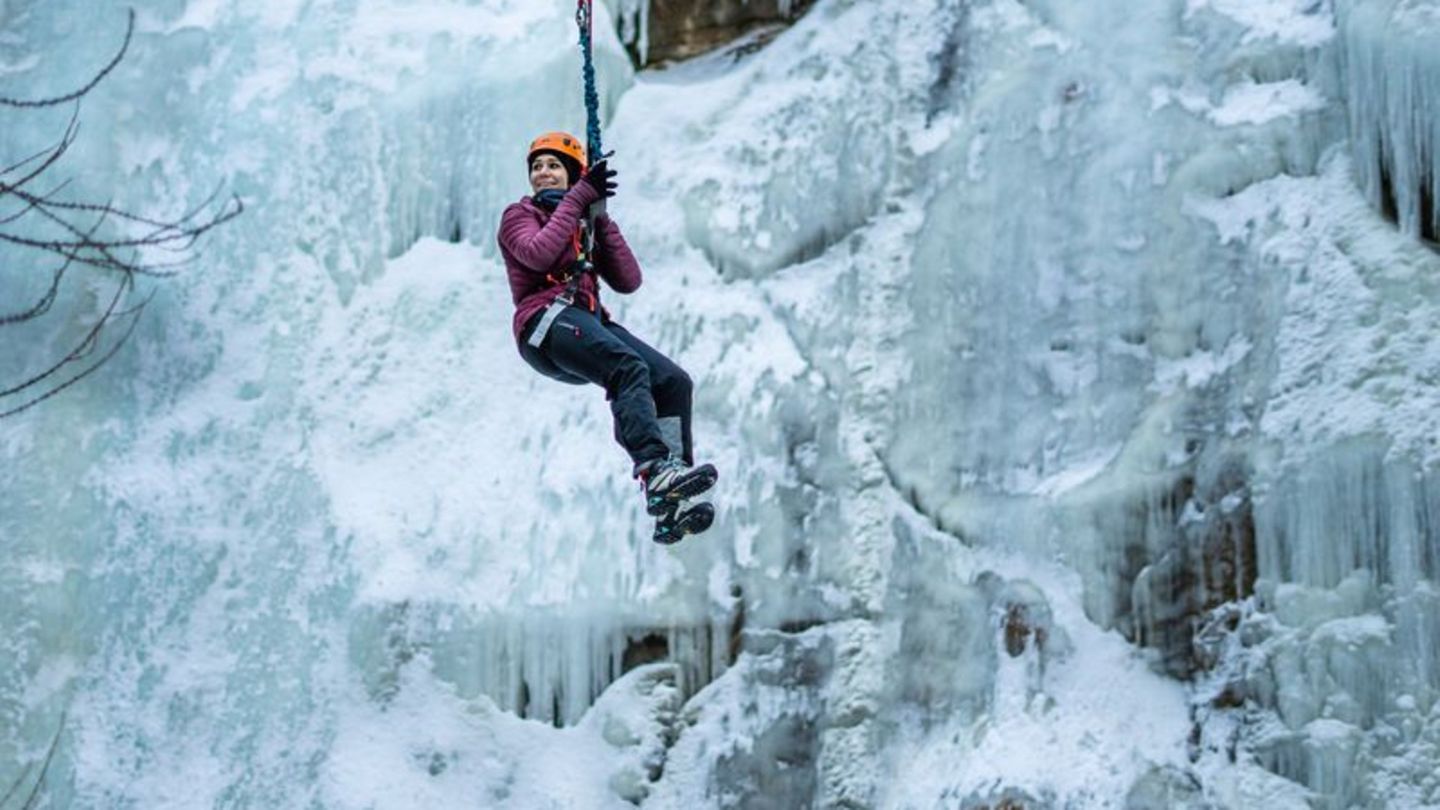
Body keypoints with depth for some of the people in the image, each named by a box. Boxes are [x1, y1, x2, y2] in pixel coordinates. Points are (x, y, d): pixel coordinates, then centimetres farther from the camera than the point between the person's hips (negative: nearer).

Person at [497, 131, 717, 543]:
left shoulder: (585, 226, 28)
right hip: (546, 322, -6)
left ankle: (671, 507, -24)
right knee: (630, 368, -33)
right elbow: (537, 254, -11)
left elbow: (628, 281, 13)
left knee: (673, 380, -16)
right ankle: (655, 471, -52)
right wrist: (578, 199, -5)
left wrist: (601, 219, 9)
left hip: (590, 322, 6)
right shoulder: (519, 215, 15)